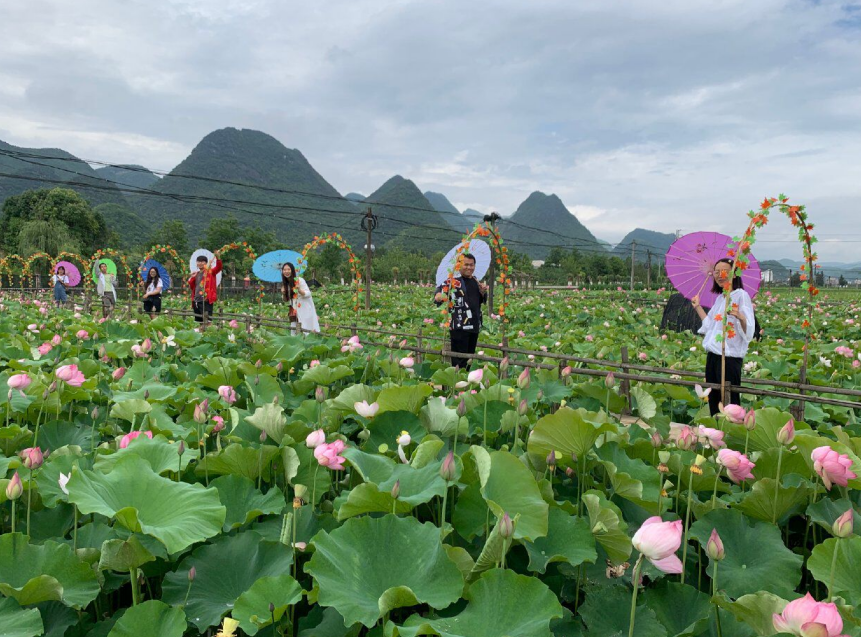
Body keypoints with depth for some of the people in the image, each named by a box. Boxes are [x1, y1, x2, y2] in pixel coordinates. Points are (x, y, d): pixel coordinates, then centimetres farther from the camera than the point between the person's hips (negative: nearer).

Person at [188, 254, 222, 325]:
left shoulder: (210, 271, 1)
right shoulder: (196, 274, 19)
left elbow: (218, 267, -18)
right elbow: (192, 286, 24)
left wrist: (218, 259, -35)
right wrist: (192, 278, 6)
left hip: (206, 301, -7)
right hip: (196, 301, 7)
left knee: (206, 320, -14)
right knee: (198, 321, 13)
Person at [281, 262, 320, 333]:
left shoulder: (299, 280, -11)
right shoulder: (285, 284, 7)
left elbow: (308, 293, -12)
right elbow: (286, 300, 13)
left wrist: (299, 291, -29)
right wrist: (283, 294, -7)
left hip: (305, 310, -6)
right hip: (295, 311, 6)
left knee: (306, 331, -11)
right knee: (293, 330, 3)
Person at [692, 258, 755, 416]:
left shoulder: (741, 295, -8)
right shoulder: (720, 298, 15)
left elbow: (749, 329, -17)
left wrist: (740, 316, -37)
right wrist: (698, 307, 25)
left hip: (730, 355, -8)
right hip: (713, 355, 8)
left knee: (729, 401, -5)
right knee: (713, 399, 12)